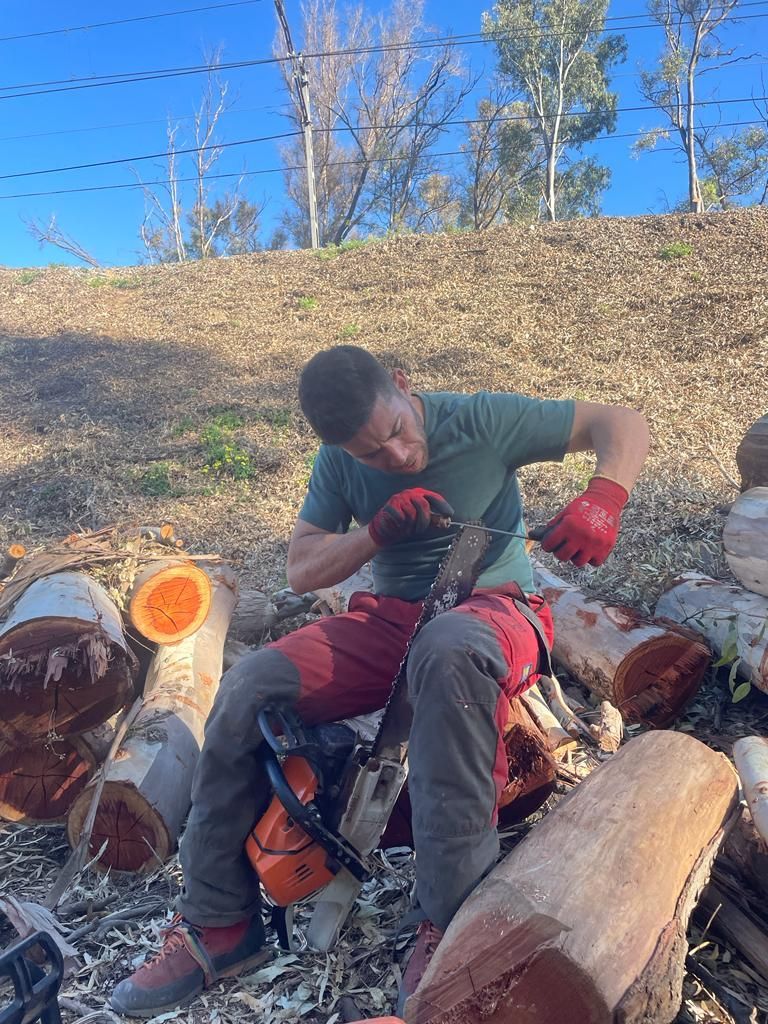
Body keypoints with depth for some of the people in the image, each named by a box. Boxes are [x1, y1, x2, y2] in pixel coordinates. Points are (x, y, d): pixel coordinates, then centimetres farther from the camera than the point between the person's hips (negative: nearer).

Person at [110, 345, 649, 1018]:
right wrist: (378, 531, -15)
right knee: (249, 685, -18)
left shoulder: (483, 420, -7)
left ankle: (452, 920, -30)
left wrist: (603, 499, -28)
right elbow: (301, 571, 2)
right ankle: (218, 924, -3)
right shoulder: (340, 462, 4)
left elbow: (623, 425, -6)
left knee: (448, 650, -42)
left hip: (492, 605, -3)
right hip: (390, 618, 4)